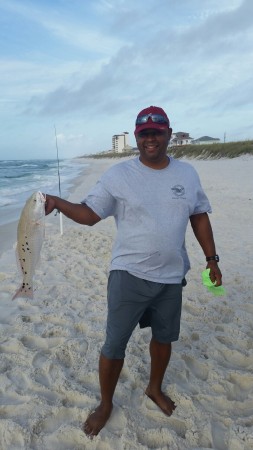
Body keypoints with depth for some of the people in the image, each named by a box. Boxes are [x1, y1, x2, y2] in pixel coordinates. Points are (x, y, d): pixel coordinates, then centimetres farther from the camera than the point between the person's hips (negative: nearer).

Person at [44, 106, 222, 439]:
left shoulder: (187, 173, 3)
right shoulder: (118, 175, -8)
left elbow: (200, 216, 9)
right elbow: (89, 214, -8)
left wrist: (211, 258, 7)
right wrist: (58, 202, -26)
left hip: (172, 275, 4)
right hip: (129, 274, -3)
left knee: (164, 336, 20)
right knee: (115, 344, 6)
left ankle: (155, 388, 48)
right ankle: (105, 404, 33)